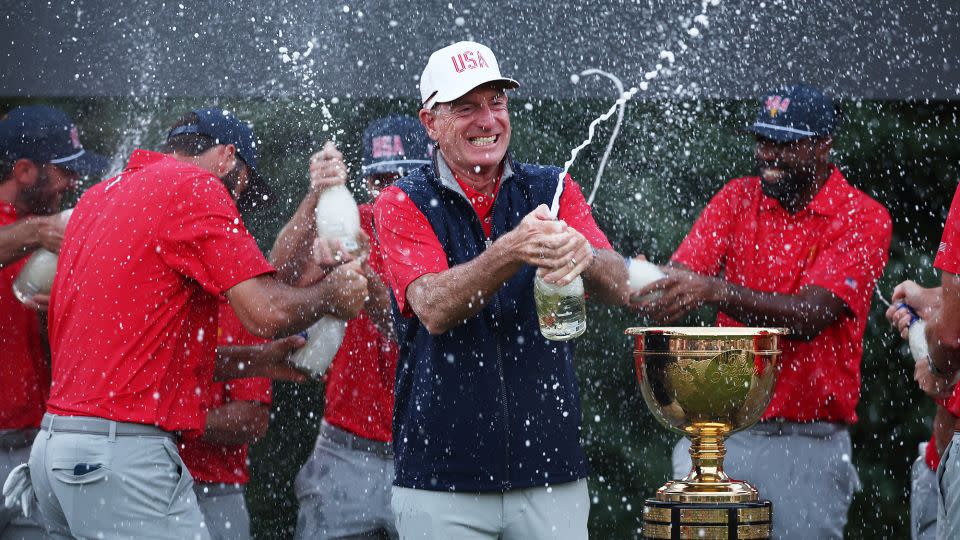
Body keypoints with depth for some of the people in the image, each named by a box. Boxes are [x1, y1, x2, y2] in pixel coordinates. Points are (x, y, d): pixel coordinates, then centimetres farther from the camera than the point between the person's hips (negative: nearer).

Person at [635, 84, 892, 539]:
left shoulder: (863, 219, -5)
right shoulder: (738, 198, 8)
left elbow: (809, 316, -20)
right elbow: (675, 289, -3)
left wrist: (714, 290, -32)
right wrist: (646, 284, -28)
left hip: (808, 442, -3)